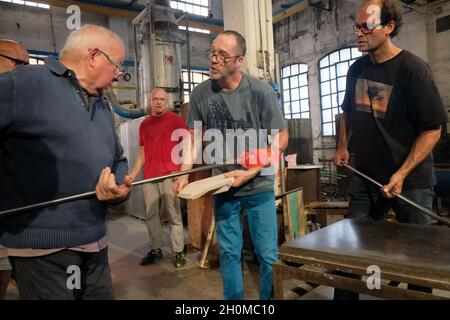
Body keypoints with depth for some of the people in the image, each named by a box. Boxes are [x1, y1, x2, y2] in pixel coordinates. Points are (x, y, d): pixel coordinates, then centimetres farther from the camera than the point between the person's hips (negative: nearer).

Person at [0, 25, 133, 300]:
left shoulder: (103, 107, 14)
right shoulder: (22, 83, -10)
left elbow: (118, 161, 18)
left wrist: (120, 188, -3)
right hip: (42, 245, -7)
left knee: (103, 295, 19)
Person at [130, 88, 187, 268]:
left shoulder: (175, 120, 0)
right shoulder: (144, 124, 14)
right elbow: (142, 154, 18)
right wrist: (131, 175, 11)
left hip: (170, 175, -5)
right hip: (149, 176, 5)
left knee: (174, 215, 0)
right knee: (151, 215, 9)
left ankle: (179, 252, 9)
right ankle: (155, 250, 22)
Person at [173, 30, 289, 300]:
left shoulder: (260, 91, -12)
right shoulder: (200, 94, -4)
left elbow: (280, 139, -8)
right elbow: (194, 139, 5)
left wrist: (249, 173, -17)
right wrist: (184, 174, -10)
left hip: (259, 186, -2)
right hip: (222, 187, 2)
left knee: (268, 255, 6)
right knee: (229, 253, 14)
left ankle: (270, 298, 30)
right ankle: (233, 299, 34)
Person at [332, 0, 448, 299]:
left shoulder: (413, 68, -14)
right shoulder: (356, 69, 3)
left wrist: (402, 174, -20)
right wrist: (343, 147, 6)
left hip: (411, 180, -4)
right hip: (367, 176, 5)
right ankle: (345, 296, 28)